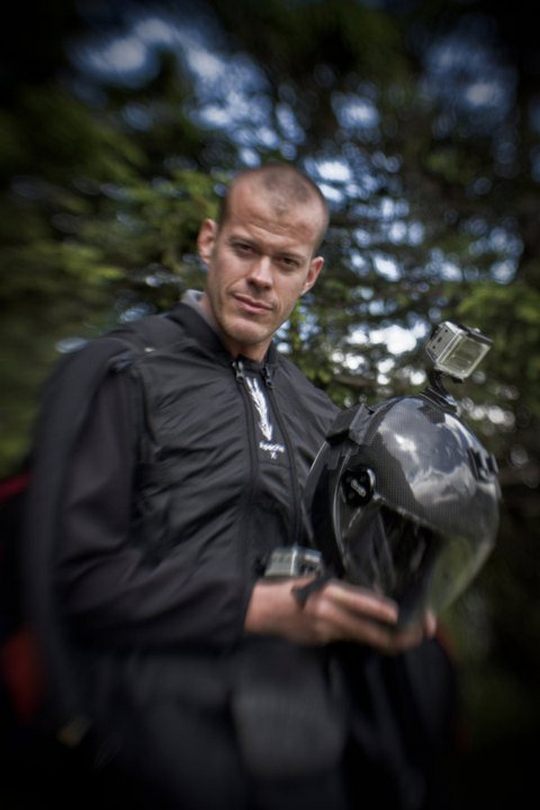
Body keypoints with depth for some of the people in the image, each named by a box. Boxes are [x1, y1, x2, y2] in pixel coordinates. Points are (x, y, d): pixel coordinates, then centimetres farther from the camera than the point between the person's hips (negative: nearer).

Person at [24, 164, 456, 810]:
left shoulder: (317, 412, 11)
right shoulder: (129, 376, -9)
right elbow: (81, 574, -15)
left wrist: (392, 611, -2)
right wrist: (258, 608, -19)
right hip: (189, 753, -5)